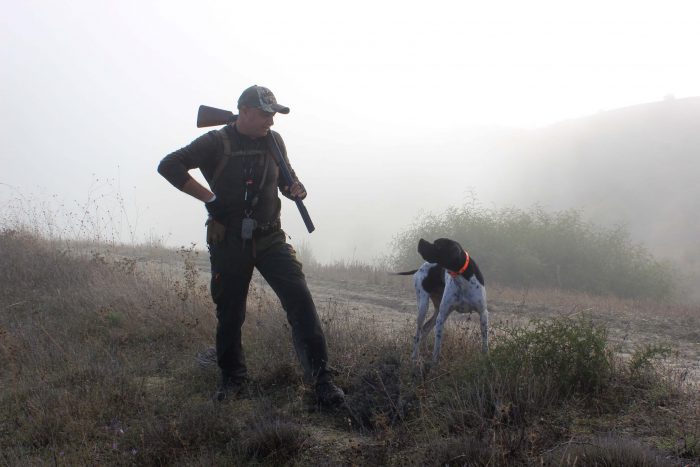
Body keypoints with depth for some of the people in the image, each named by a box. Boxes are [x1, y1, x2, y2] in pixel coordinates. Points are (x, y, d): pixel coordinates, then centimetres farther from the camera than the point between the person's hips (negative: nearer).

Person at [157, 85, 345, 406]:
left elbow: (285, 178, 22)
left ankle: (321, 377, -10)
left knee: (300, 300, -12)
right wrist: (209, 198, -17)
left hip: (270, 238, 3)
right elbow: (169, 166, -13)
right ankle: (232, 377, 28)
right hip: (228, 242, -2)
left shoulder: (274, 141, 6)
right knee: (229, 313, 7)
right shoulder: (217, 143, -7)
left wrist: (295, 189, -3)